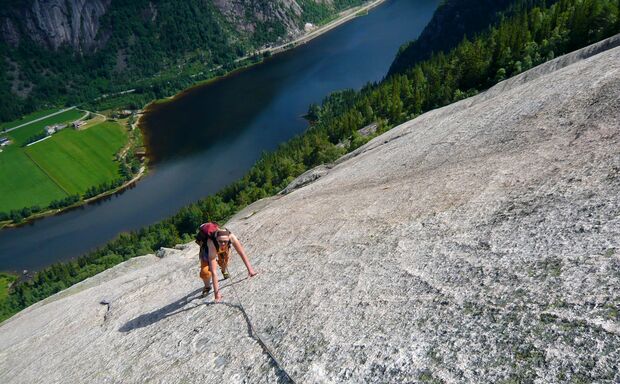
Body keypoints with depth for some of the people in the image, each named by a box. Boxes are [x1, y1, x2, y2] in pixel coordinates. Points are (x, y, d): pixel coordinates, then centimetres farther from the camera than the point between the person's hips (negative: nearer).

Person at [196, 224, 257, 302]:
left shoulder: (231, 237, -40)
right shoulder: (212, 244, -46)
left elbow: (242, 253, -30)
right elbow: (213, 272, -46)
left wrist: (250, 269, -35)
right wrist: (216, 292, -47)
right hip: (206, 248, -4)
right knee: (205, 271, -18)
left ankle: (224, 271, 31)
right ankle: (207, 287, 13)